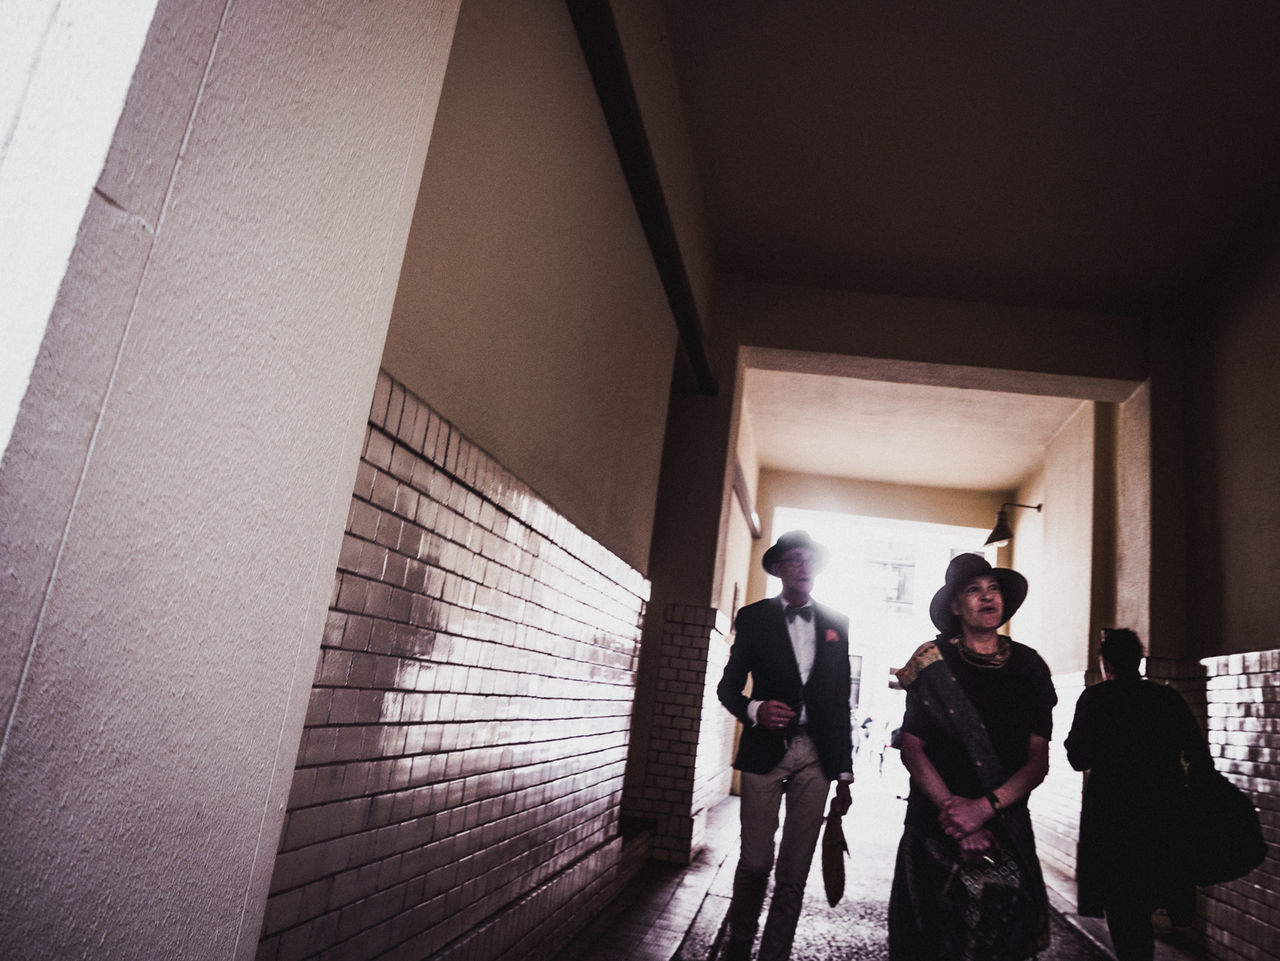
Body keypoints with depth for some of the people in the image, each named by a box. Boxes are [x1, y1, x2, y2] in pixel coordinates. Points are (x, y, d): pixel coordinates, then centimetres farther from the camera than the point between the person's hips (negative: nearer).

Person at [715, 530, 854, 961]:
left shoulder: (837, 624, 11)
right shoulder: (754, 618, 5)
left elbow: (842, 701, 12)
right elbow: (728, 685, 6)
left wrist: (845, 772, 11)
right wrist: (754, 709, -16)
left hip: (817, 756, 2)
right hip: (766, 751, -2)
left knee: (794, 872, 4)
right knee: (755, 863, -1)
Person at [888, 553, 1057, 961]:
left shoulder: (1028, 666, 4)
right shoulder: (933, 663, -1)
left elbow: (1038, 761, -1)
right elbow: (912, 749, -3)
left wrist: (984, 808, -14)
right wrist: (953, 810, -14)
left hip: (1006, 827, 2)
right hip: (934, 826, -1)